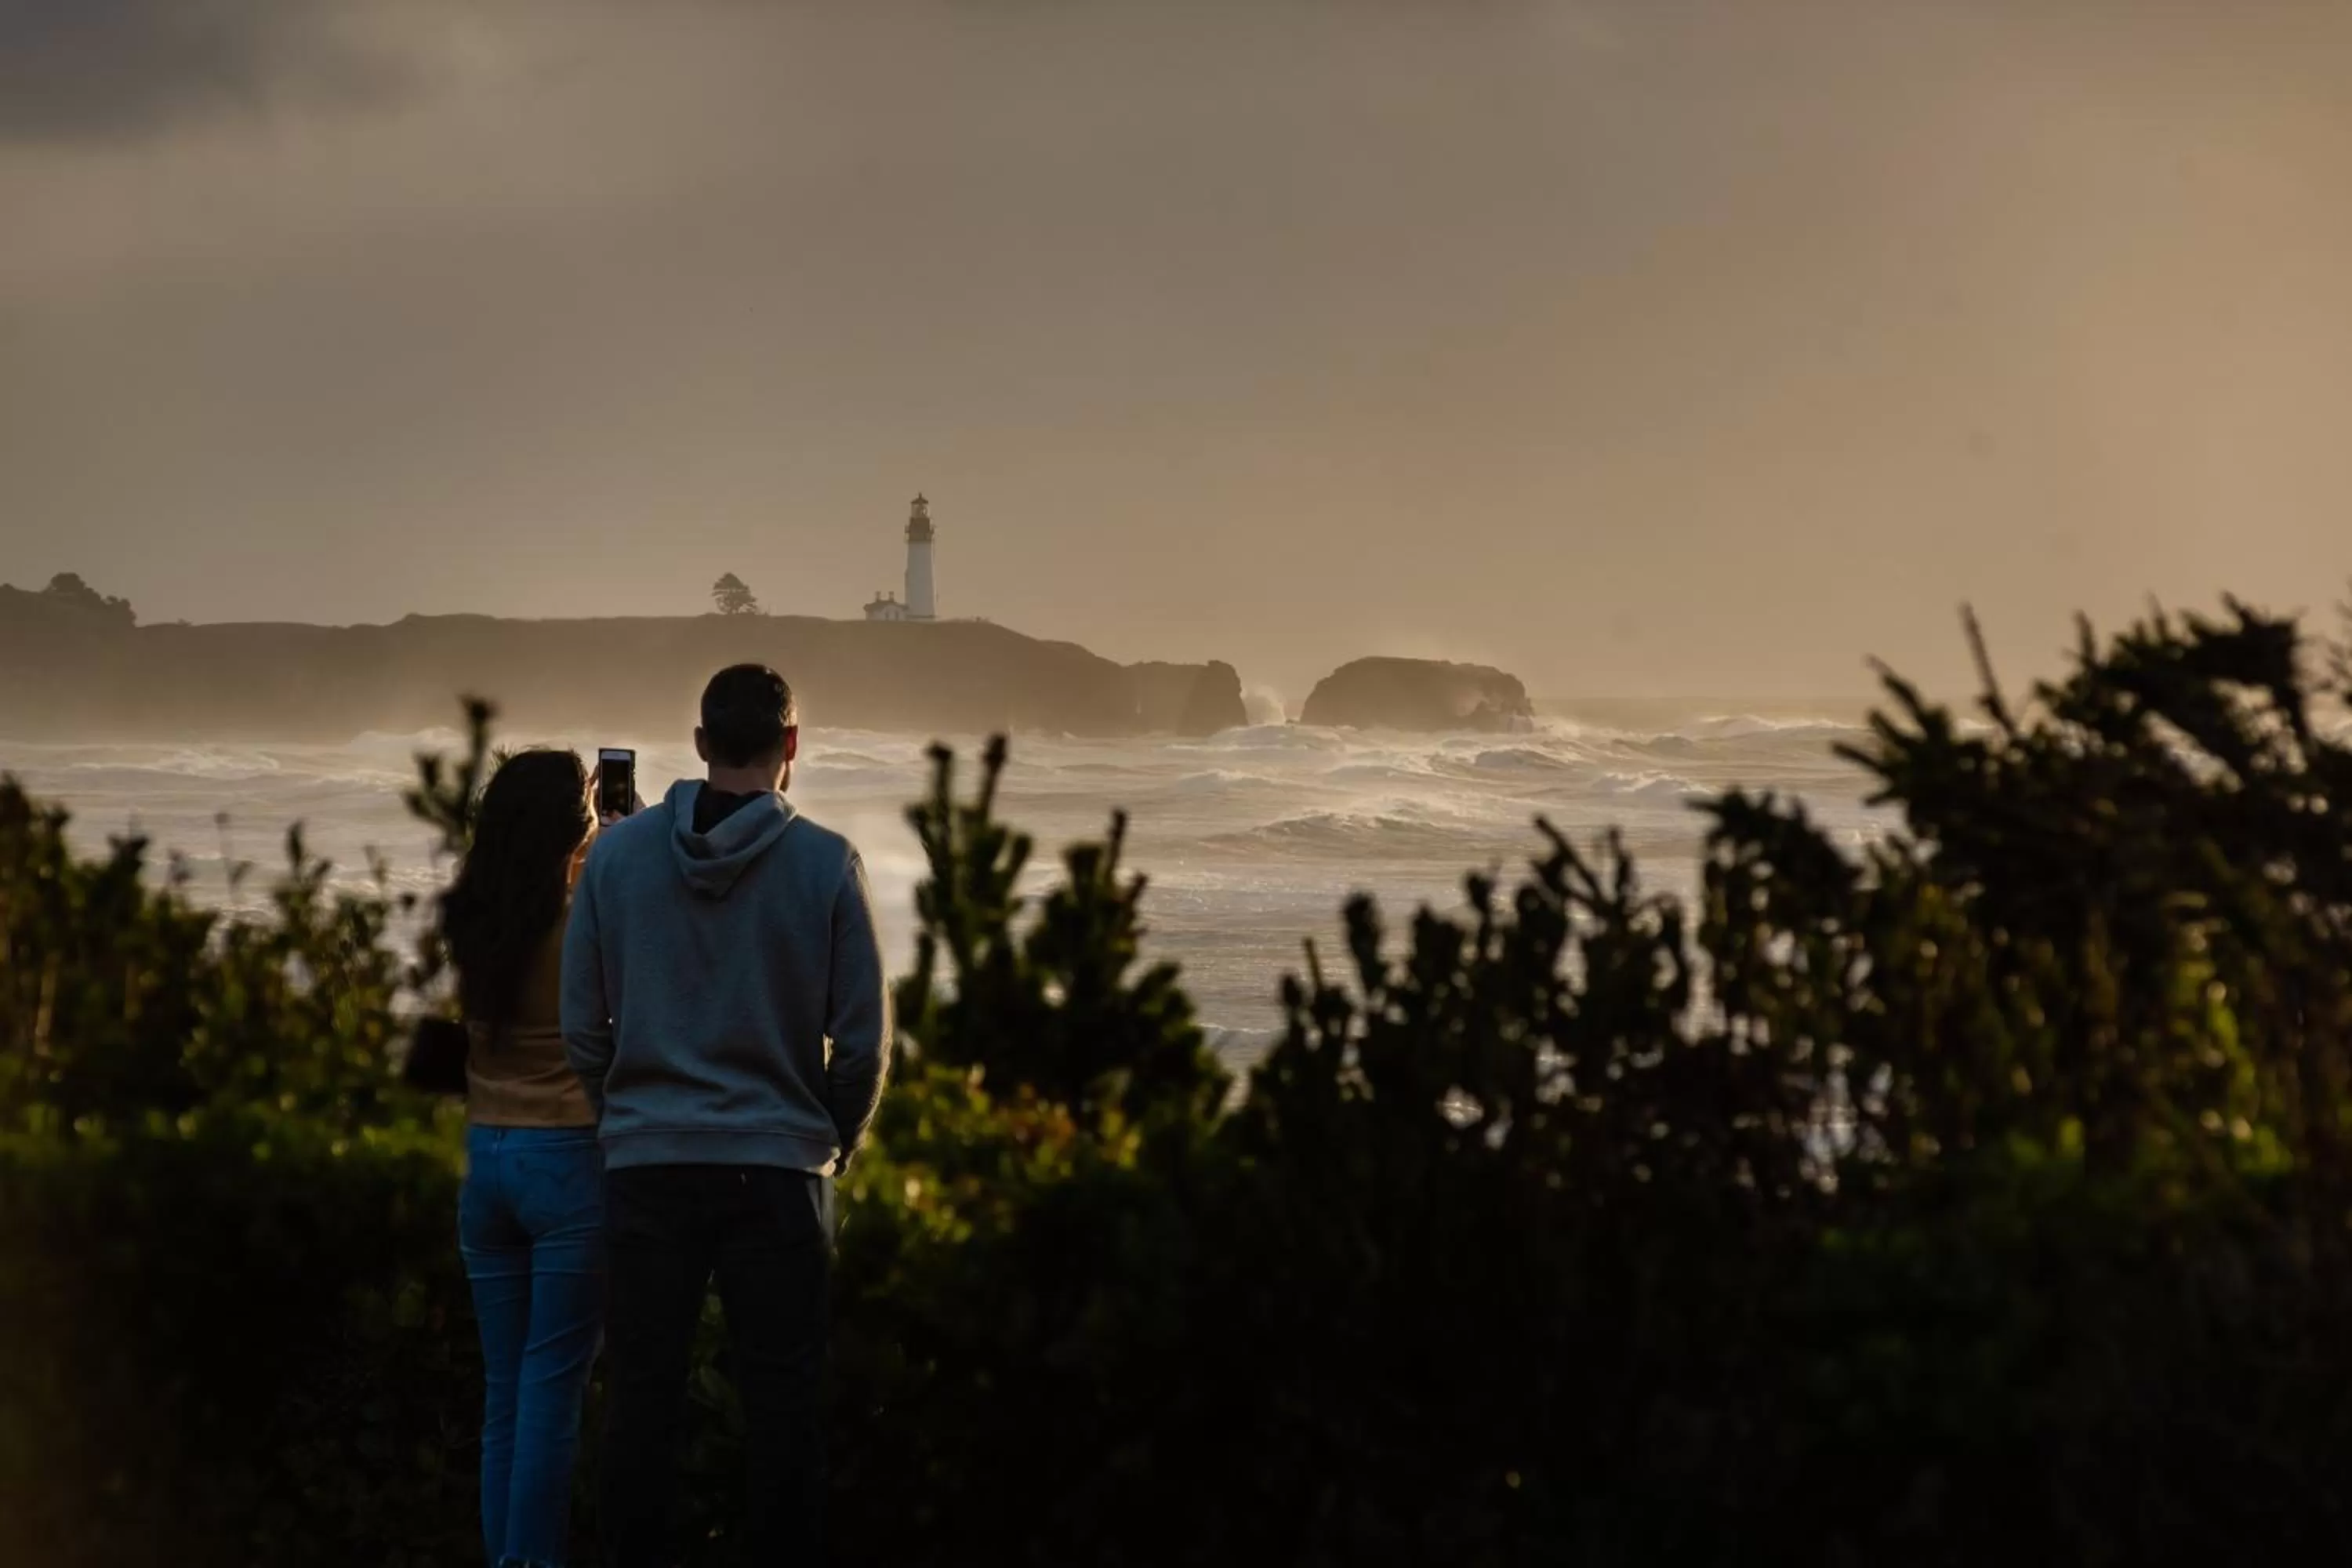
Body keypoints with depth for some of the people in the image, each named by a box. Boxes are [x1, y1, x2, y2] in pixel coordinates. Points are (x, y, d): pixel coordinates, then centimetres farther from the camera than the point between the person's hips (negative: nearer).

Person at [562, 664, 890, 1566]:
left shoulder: (619, 852, 0)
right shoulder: (826, 863, -6)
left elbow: (581, 1024, 3)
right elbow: (864, 1036, -3)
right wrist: (837, 1141, 14)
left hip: (645, 1163, 2)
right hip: (777, 1167, -2)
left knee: (642, 1392, 9)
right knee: (780, 1399, 4)